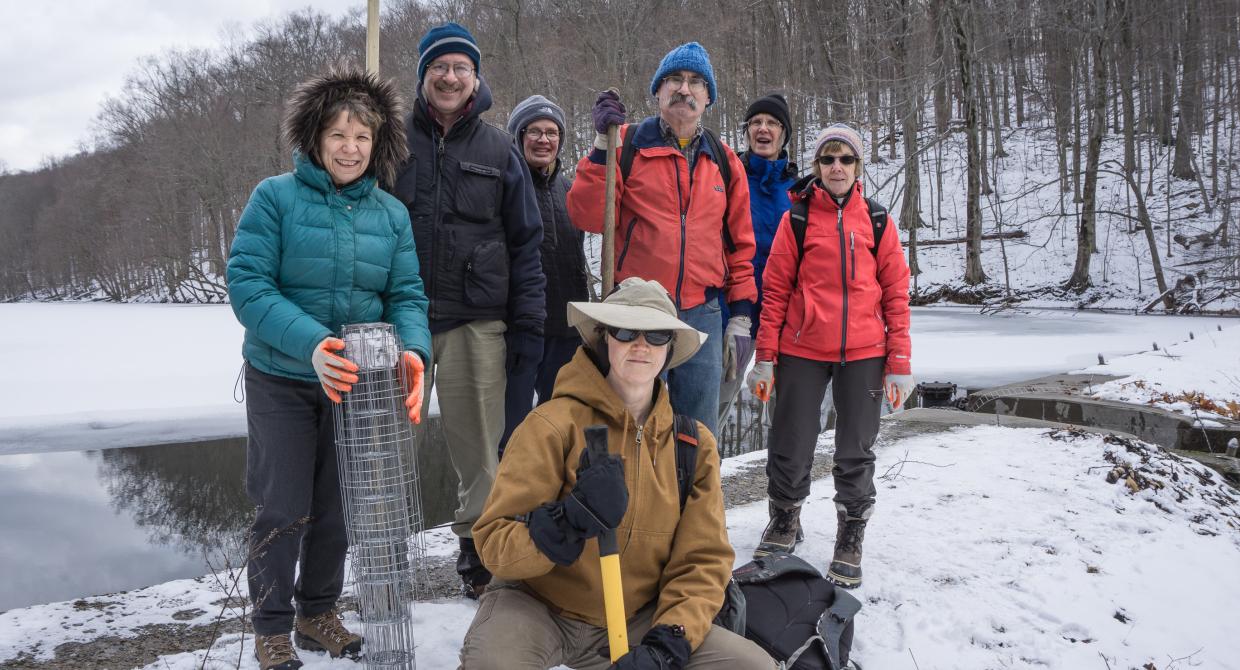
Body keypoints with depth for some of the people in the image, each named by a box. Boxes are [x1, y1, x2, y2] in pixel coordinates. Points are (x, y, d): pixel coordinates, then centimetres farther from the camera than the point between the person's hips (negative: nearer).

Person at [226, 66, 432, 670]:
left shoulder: (392, 213, 0)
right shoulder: (275, 197, -11)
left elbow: (406, 296, -3)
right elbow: (247, 284, -18)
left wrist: (412, 350, -25)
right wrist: (310, 343, -33)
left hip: (356, 384, 4)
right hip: (282, 380, -3)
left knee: (335, 507, 15)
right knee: (284, 509, 1)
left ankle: (317, 613, 35)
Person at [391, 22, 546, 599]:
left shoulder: (499, 151, 8)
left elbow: (525, 244, 7)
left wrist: (527, 328, 0)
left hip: (477, 322, 0)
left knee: (478, 444, 3)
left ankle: (477, 548, 21)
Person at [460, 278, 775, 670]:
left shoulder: (694, 444, -1)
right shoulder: (553, 425, -14)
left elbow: (703, 562, 0)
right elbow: (494, 546, -17)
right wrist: (571, 520, -35)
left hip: (637, 619, 5)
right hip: (537, 607, -4)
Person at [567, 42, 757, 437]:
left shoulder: (723, 161, 12)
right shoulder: (627, 144, 2)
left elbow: (740, 242, 15)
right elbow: (588, 217, -8)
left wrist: (741, 314, 10)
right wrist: (603, 145, -14)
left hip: (702, 315, 3)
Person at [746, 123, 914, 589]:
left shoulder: (877, 223, 6)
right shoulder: (796, 221, 2)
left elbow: (896, 295, 5)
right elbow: (775, 291, 1)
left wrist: (899, 364, 0)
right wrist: (765, 358, -3)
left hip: (863, 353, 1)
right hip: (802, 351, 0)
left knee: (856, 451, 7)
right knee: (790, 446, 7)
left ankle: (851, 536, 24)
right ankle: (785, 519, 32)